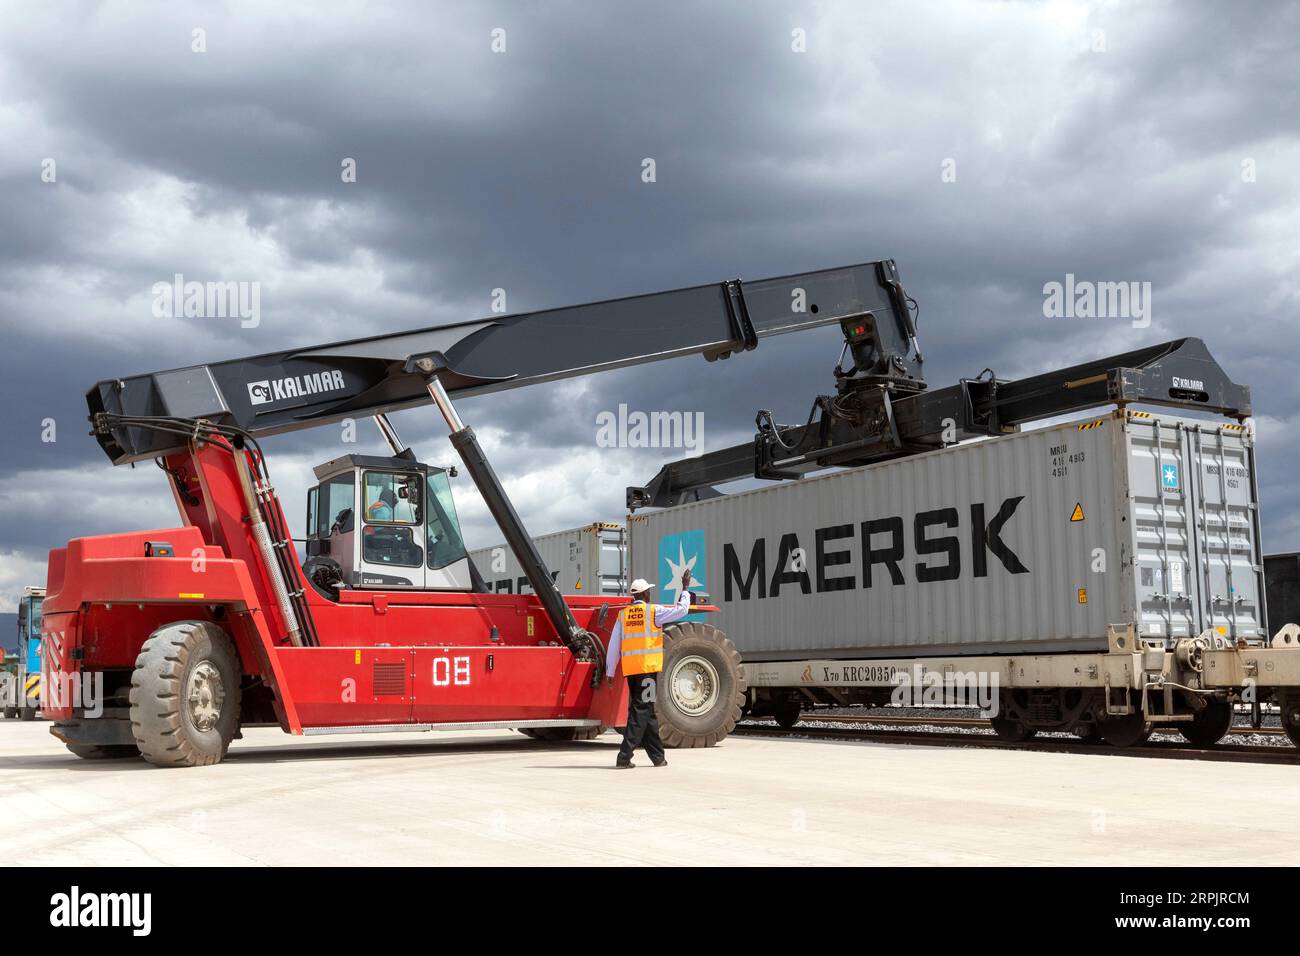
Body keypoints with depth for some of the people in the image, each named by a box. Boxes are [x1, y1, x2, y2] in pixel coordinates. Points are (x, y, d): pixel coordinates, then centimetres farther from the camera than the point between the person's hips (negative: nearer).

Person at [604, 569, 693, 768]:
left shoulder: (623, 614, 11)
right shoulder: (653, 611, -3)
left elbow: (614, 645, 10)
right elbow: (681, 610, 0)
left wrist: (610, 671, 13)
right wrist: (685, 589, 14)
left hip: (629, 668, 6)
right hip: (648, 667, -6)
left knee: (648, 711, 14)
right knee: (640, 711, -5)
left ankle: (658, 756, 22)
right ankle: (624, 757, -13)